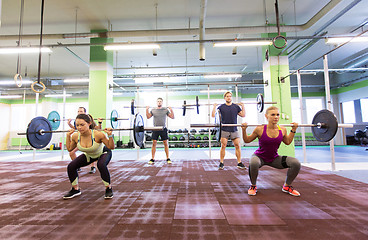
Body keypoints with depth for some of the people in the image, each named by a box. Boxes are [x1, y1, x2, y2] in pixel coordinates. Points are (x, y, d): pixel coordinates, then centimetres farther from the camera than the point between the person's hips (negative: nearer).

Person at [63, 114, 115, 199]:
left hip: (103, 153, -5)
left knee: (101, 165, -35)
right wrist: (68, 136, -9)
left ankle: (108, 189, -11)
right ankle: (75, 189, 15)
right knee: (71, 166, -9)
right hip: (88, 155, 5)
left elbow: (111, 147, -26)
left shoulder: (98, 134, -36)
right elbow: (69, 149, 0)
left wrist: (110, 135, -39)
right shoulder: (75, 136, -21)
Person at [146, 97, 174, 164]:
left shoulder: (165, 110, 4)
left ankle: (168, 158, 9)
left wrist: (171, 110, -10)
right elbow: (148, 117, 10)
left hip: (163, 129, -1)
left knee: (166, 143, 1)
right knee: (154, 143, -1)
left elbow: (172, 117, 2)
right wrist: (147, 109, 0)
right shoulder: (153, 110, 9)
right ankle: (152, 159, 8)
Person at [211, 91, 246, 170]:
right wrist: (214, 107, -4)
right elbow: (213, 115, 1)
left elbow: (243, 115, 11)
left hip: (234, 129, 2)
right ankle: (221, 163, 6)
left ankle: (239, 163, 10)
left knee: (238, 146, -2)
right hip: (224, 130, -2)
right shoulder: (221, 107, 6)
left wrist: (242, 106, 5)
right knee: (223, 146, -4)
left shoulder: (236, 106, 12)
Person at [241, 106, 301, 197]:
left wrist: (293, 130, 6)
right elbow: (247, 140, -6)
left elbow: (288, 142, 13)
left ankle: (287, 186, 11)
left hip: (274, 158, 4)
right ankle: (253, 186, -7)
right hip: (260, 157, -4)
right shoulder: (260, 129, -20)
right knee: (253, 163, -39)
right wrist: (244, 130, -21)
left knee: (295, 163, -17)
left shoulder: (282, 130, -8)